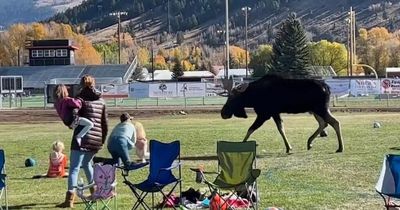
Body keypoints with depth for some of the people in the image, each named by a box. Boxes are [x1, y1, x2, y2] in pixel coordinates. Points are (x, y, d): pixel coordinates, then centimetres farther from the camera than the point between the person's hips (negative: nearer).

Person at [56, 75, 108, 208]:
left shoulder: (81, 98, -5)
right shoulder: (101, 101, 13)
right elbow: (105, 123, 15)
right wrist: (103, 139, 24)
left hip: (82, 138, -6)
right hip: (97, 138, 6)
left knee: (74, 168, -8)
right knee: (87, 164, 26)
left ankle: (70, 199, -18)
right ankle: (94, 192, 31)